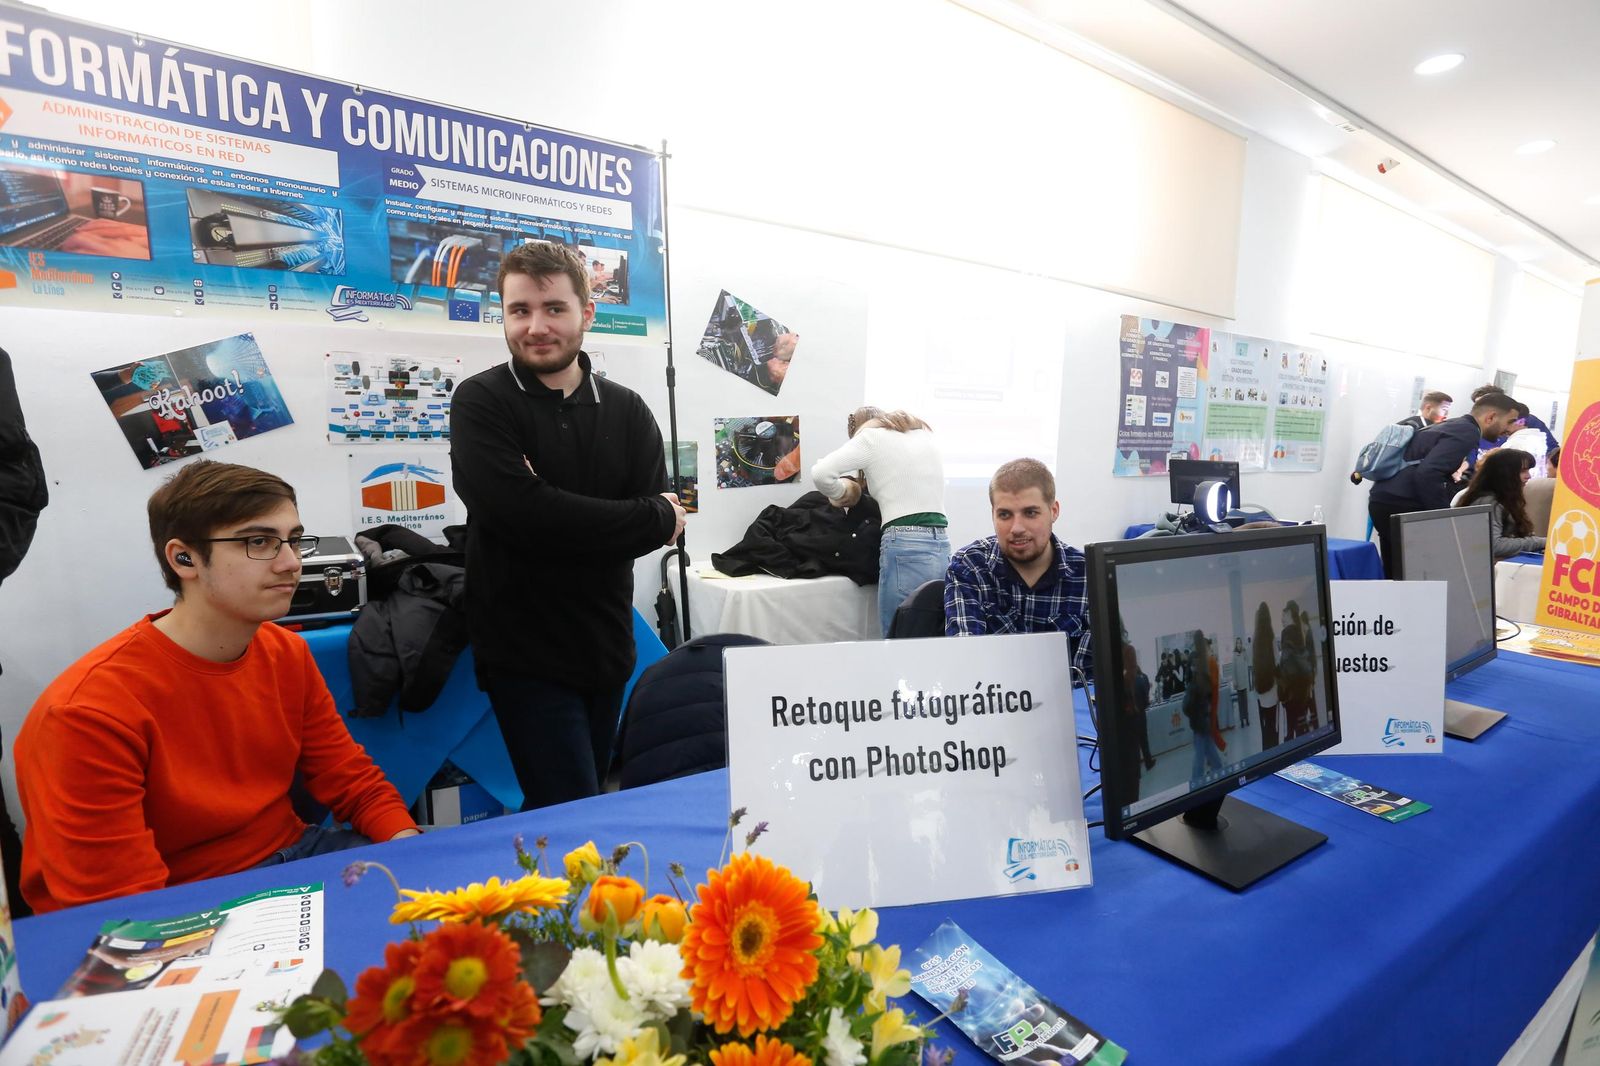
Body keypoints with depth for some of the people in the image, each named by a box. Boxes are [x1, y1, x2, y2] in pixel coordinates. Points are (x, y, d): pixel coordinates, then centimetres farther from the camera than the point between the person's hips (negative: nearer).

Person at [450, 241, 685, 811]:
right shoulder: (480, 402, -6)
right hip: (525, 651, -4)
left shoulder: (628, 410, 5)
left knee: (572, 805, 19)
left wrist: (558, 519, -17)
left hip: (606, 645, 4)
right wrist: (655, 517, -16)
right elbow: (519, 513, -21)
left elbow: (657, 523, -5)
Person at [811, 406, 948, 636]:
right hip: (942, 547, 6)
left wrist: (841, 495, 12)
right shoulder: (924, 433, 22)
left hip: (906, 549, -6)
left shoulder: (871, 436, 4)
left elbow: (820, 473, -7)